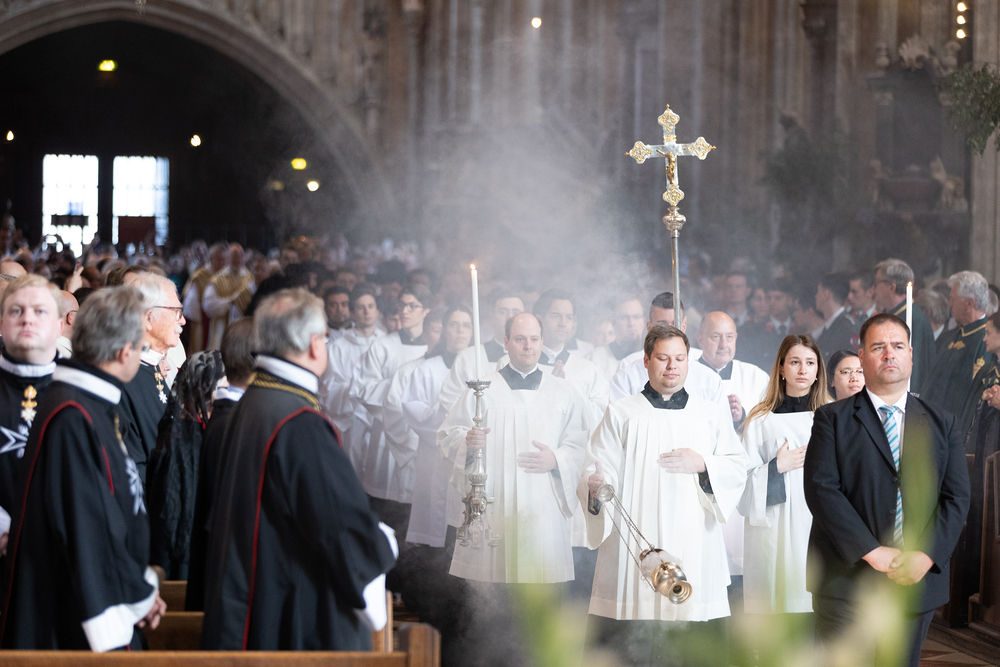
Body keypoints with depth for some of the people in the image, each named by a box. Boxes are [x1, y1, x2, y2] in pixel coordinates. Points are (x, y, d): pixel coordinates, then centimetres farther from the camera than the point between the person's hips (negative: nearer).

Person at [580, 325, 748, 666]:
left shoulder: (712, 415, 16)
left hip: (693, 553, 2)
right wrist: (596, 485, -22)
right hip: (634, 554, -1)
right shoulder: (620, 414, 10)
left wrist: (703, 464, -9)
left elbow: (738, 468, 10)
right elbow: (596, 469, 1)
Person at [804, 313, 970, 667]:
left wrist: (927, 556, -11)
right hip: (847, 583, -3)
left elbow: (956, 497, 5)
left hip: (916, 581, 3)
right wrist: (874, 553, -16)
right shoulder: (832, 419, 3)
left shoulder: (941, 423, 12)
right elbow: (821, 489, -9)